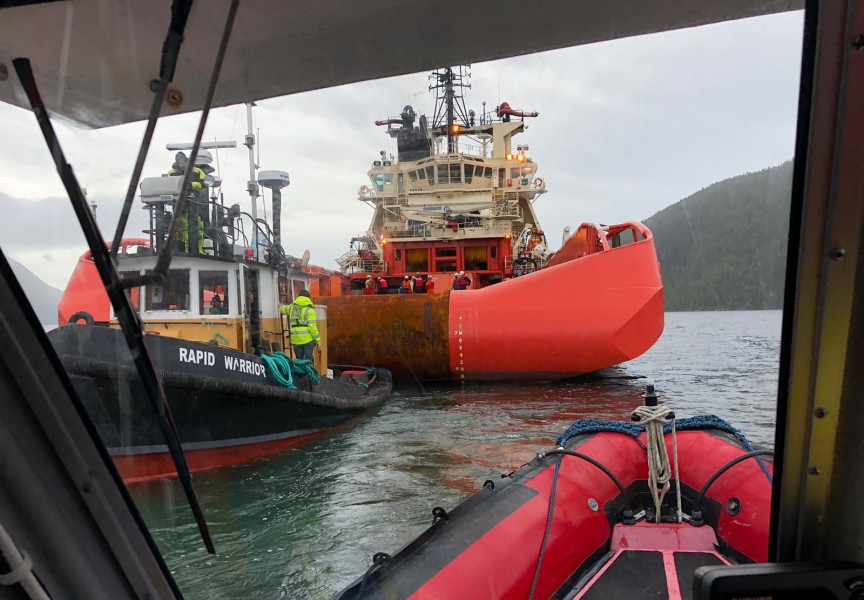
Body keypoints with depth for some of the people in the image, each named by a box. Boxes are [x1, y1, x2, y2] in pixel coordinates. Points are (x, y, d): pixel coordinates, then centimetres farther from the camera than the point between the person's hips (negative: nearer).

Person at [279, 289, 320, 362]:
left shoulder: (291, 307, 11)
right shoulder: (309, 310, -5)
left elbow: (283, 309, 35)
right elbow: (312, 327, -11)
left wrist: (281, 306, 60)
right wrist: (318, 340, -6)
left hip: (296, 340, 4)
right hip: (308, 339, -4)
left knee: (299, 361, 13)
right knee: (308, 361, -4)